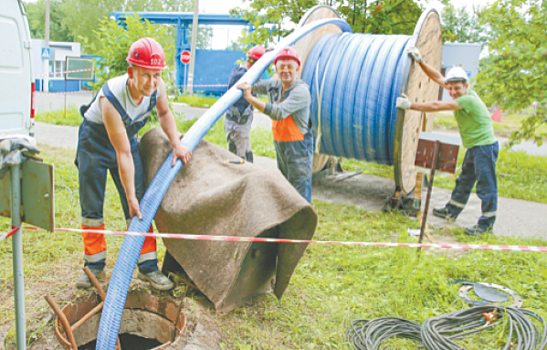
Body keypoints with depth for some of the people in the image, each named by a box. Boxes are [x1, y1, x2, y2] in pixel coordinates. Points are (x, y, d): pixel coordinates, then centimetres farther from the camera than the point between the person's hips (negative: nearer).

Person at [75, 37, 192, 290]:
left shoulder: (156, 87, -22)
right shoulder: (110, 98, -37)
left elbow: (164, 113, 4)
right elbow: (123, 155, -33)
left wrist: (177, 143, -10)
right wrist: (130, 195, -26)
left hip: (127, 136, 4)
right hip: (95, 141, -4)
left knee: (139, 205, -1)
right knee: (91, 207, 3)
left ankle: (148, 266, 6)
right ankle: (95, 265, 20)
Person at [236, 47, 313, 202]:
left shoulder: (301, 90, -18)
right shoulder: (274, 85, 6)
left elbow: (279, 113, -31)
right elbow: (253, 85, 24)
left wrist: (250, 98, -30)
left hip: (298, 148, -8)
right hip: (279, 145, 8)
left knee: (299, 195, -8)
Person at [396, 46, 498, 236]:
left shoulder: (468, 99, -24)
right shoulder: (461, 94, 3)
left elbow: (436, 106, -27)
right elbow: (438, 77, 6)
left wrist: (410, 105, -23)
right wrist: (420, 61, 0)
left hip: (485, 146, -10)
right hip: (474, 147, 10)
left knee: (486, 185, -2)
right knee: (464, 181, 20)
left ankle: (487, 224, 8)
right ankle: (451, 211, 34)